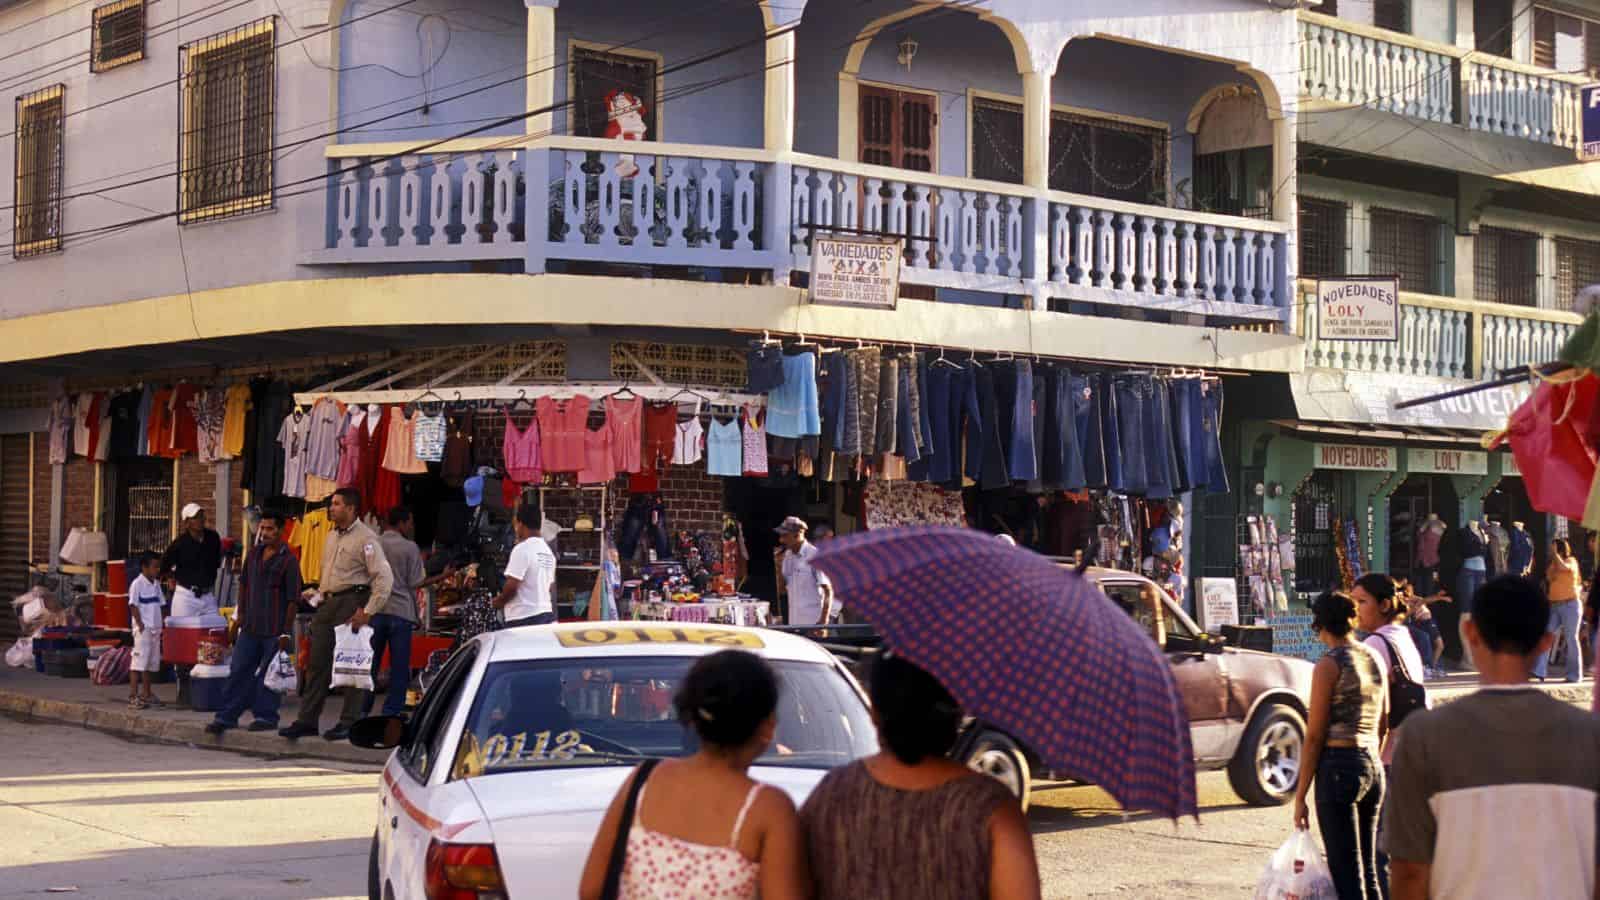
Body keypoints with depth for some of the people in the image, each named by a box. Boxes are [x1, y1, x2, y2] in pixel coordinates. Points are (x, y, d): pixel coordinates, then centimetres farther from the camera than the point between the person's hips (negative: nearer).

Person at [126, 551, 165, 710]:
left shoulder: (156, 584, 14)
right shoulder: (137, 584, -10)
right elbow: (133, 605, -13)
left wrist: (160, 625, 12)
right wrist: (140, 624, -17)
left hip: (155, 629, 8)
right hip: (143, 629, -8)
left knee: (152, 661, 12)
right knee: (139, 660, -10)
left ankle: (146, 694, 21)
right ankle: (133, 696, -9)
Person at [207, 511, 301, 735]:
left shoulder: (288, 560, -9)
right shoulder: (254, 555, 9)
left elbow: (293, 599, -9)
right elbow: (244, 584, 20)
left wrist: (286, 632, -11)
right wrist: (240, 614, 15)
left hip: (274, 630, -6)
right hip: (251, 626, 6)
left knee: (268, 675, 2)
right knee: (238, 671, 7)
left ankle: (266, 716, 12)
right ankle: (226, 716, 11)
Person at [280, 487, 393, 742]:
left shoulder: (365, 538, -9)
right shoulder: (331, 537, 17)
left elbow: (384, 577, -14)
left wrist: (368, 611, -16)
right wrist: (319, 596, 14)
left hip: (351, 602, -8)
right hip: (328, 603, 8)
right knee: (317, 663, 7)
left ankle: (349, 723, 2)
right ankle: (307, 720, 11)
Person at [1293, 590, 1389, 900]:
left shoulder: (1330, 664, -10)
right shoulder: (1374, 659, 10)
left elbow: (1314, 736, -11)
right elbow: (1383, 727, 16)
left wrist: (1300, 796, -8)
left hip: (1339, 765, -7)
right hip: (1373, 766, 7)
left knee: (1346, 875, -3)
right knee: (1368, 871, 15)